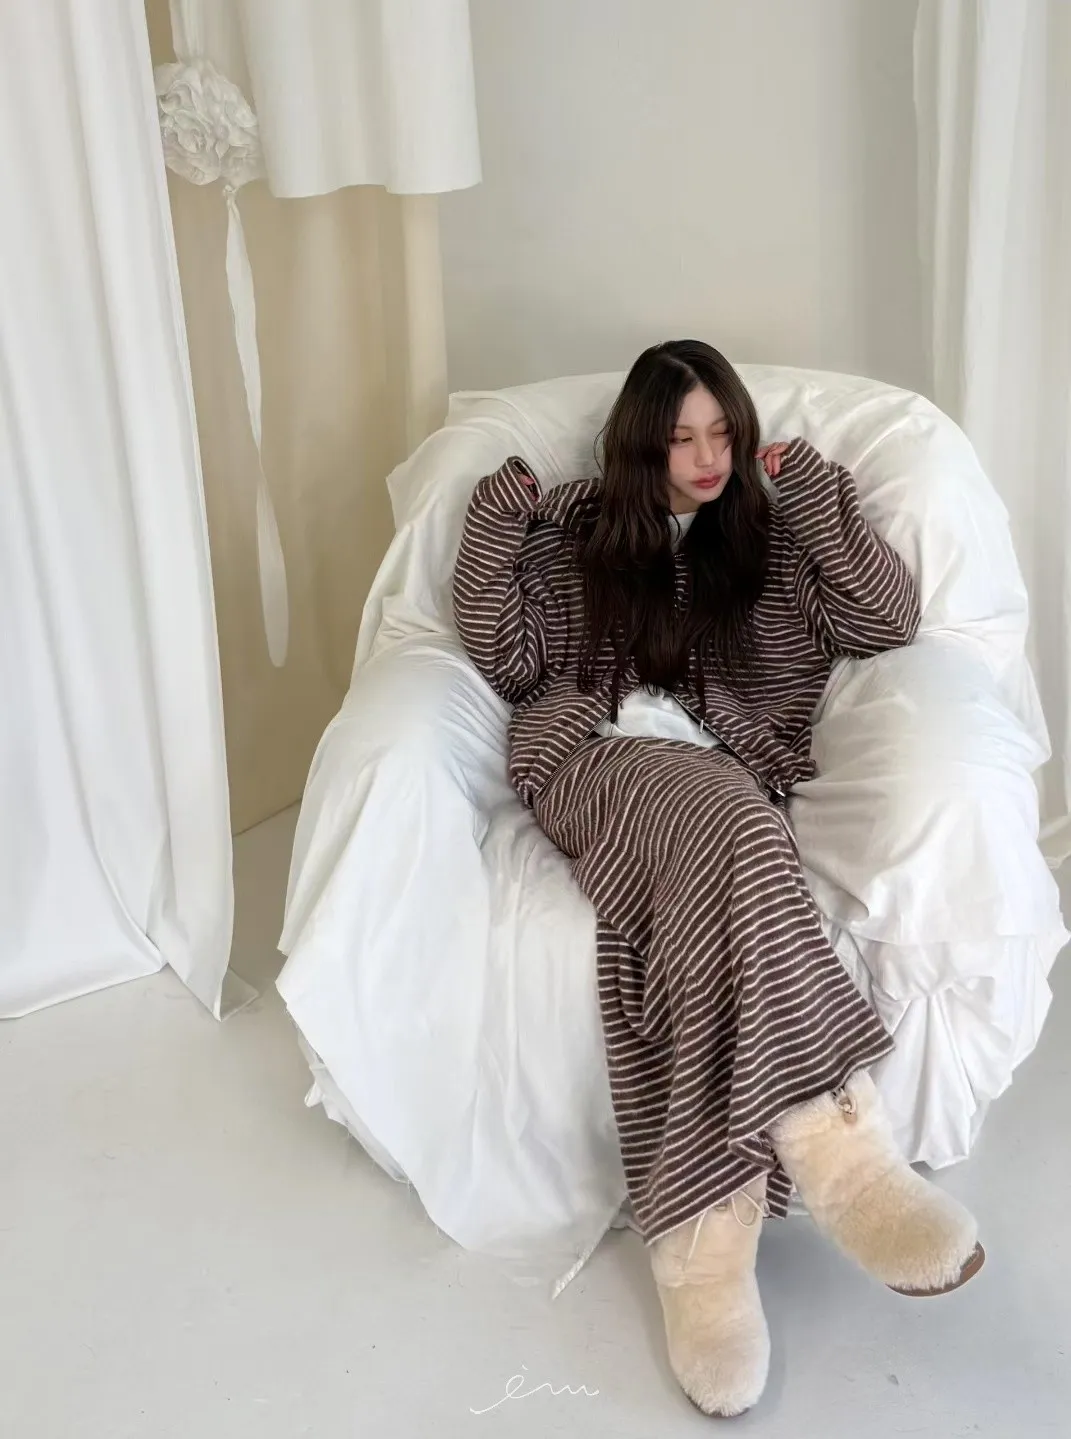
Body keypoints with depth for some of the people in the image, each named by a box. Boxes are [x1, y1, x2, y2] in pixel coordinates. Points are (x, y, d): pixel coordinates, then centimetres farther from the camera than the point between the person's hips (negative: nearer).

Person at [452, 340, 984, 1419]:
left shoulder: (770, 532, 20)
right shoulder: (573, 529, 19)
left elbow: (892, 621, 7)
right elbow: (504, 663, 11)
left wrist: (816, 496, 3)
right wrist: (493, 532, 3)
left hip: (726, 782, 1)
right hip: (591, 760, -1)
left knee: (693, 870, -37)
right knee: (709, 816, -38)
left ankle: (704, 1225, -45)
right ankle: (832, 1136, -50)